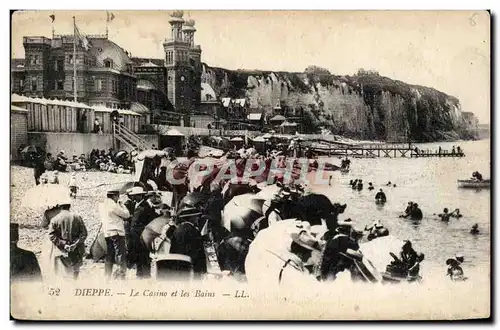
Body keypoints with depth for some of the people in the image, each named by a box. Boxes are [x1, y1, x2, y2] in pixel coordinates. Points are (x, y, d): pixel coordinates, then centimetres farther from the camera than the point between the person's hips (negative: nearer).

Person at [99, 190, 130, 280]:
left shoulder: (102, 205, 10)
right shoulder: (113, 205, -14)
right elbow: (126, 215, -7)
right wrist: (122, 204, 5)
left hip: (107, 233, 8)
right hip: (116, 232, -8)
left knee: (109, 257, 14)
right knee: (120, 257, -5)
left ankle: (107, 276, 15)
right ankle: (120, 276, -9)